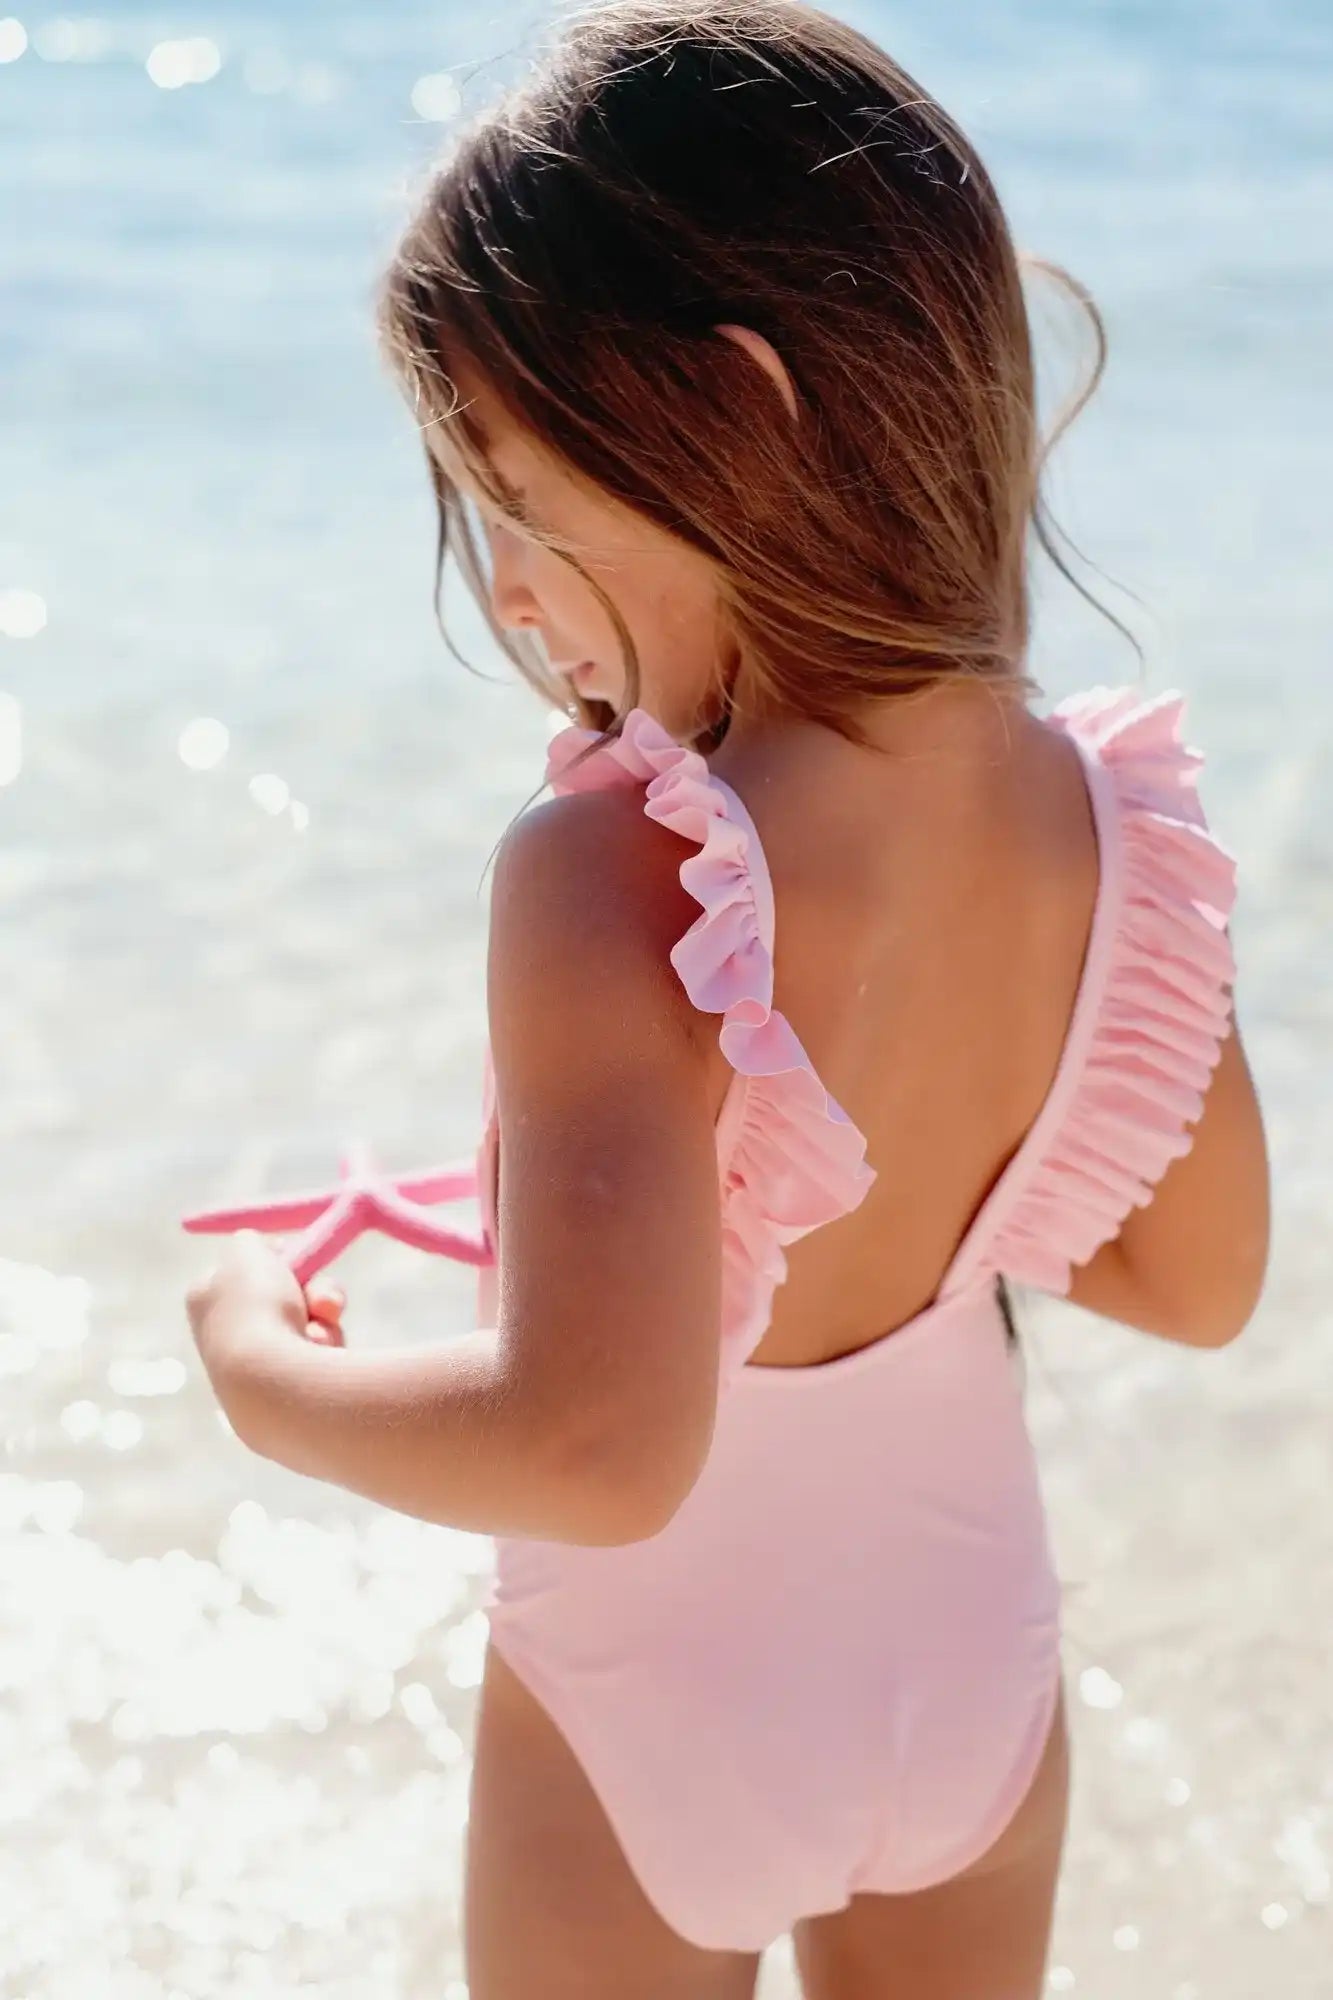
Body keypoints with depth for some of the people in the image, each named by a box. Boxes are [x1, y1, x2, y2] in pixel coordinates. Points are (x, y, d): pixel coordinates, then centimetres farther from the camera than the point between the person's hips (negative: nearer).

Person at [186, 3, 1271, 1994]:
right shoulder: (1107, 816, -15)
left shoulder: (615, 880, -33)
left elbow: (597, 1441, -38)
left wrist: (270, 1378, -21)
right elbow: (1199, 1284, -2)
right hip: (978, 1656, 5)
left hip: (650, 1710, -4)